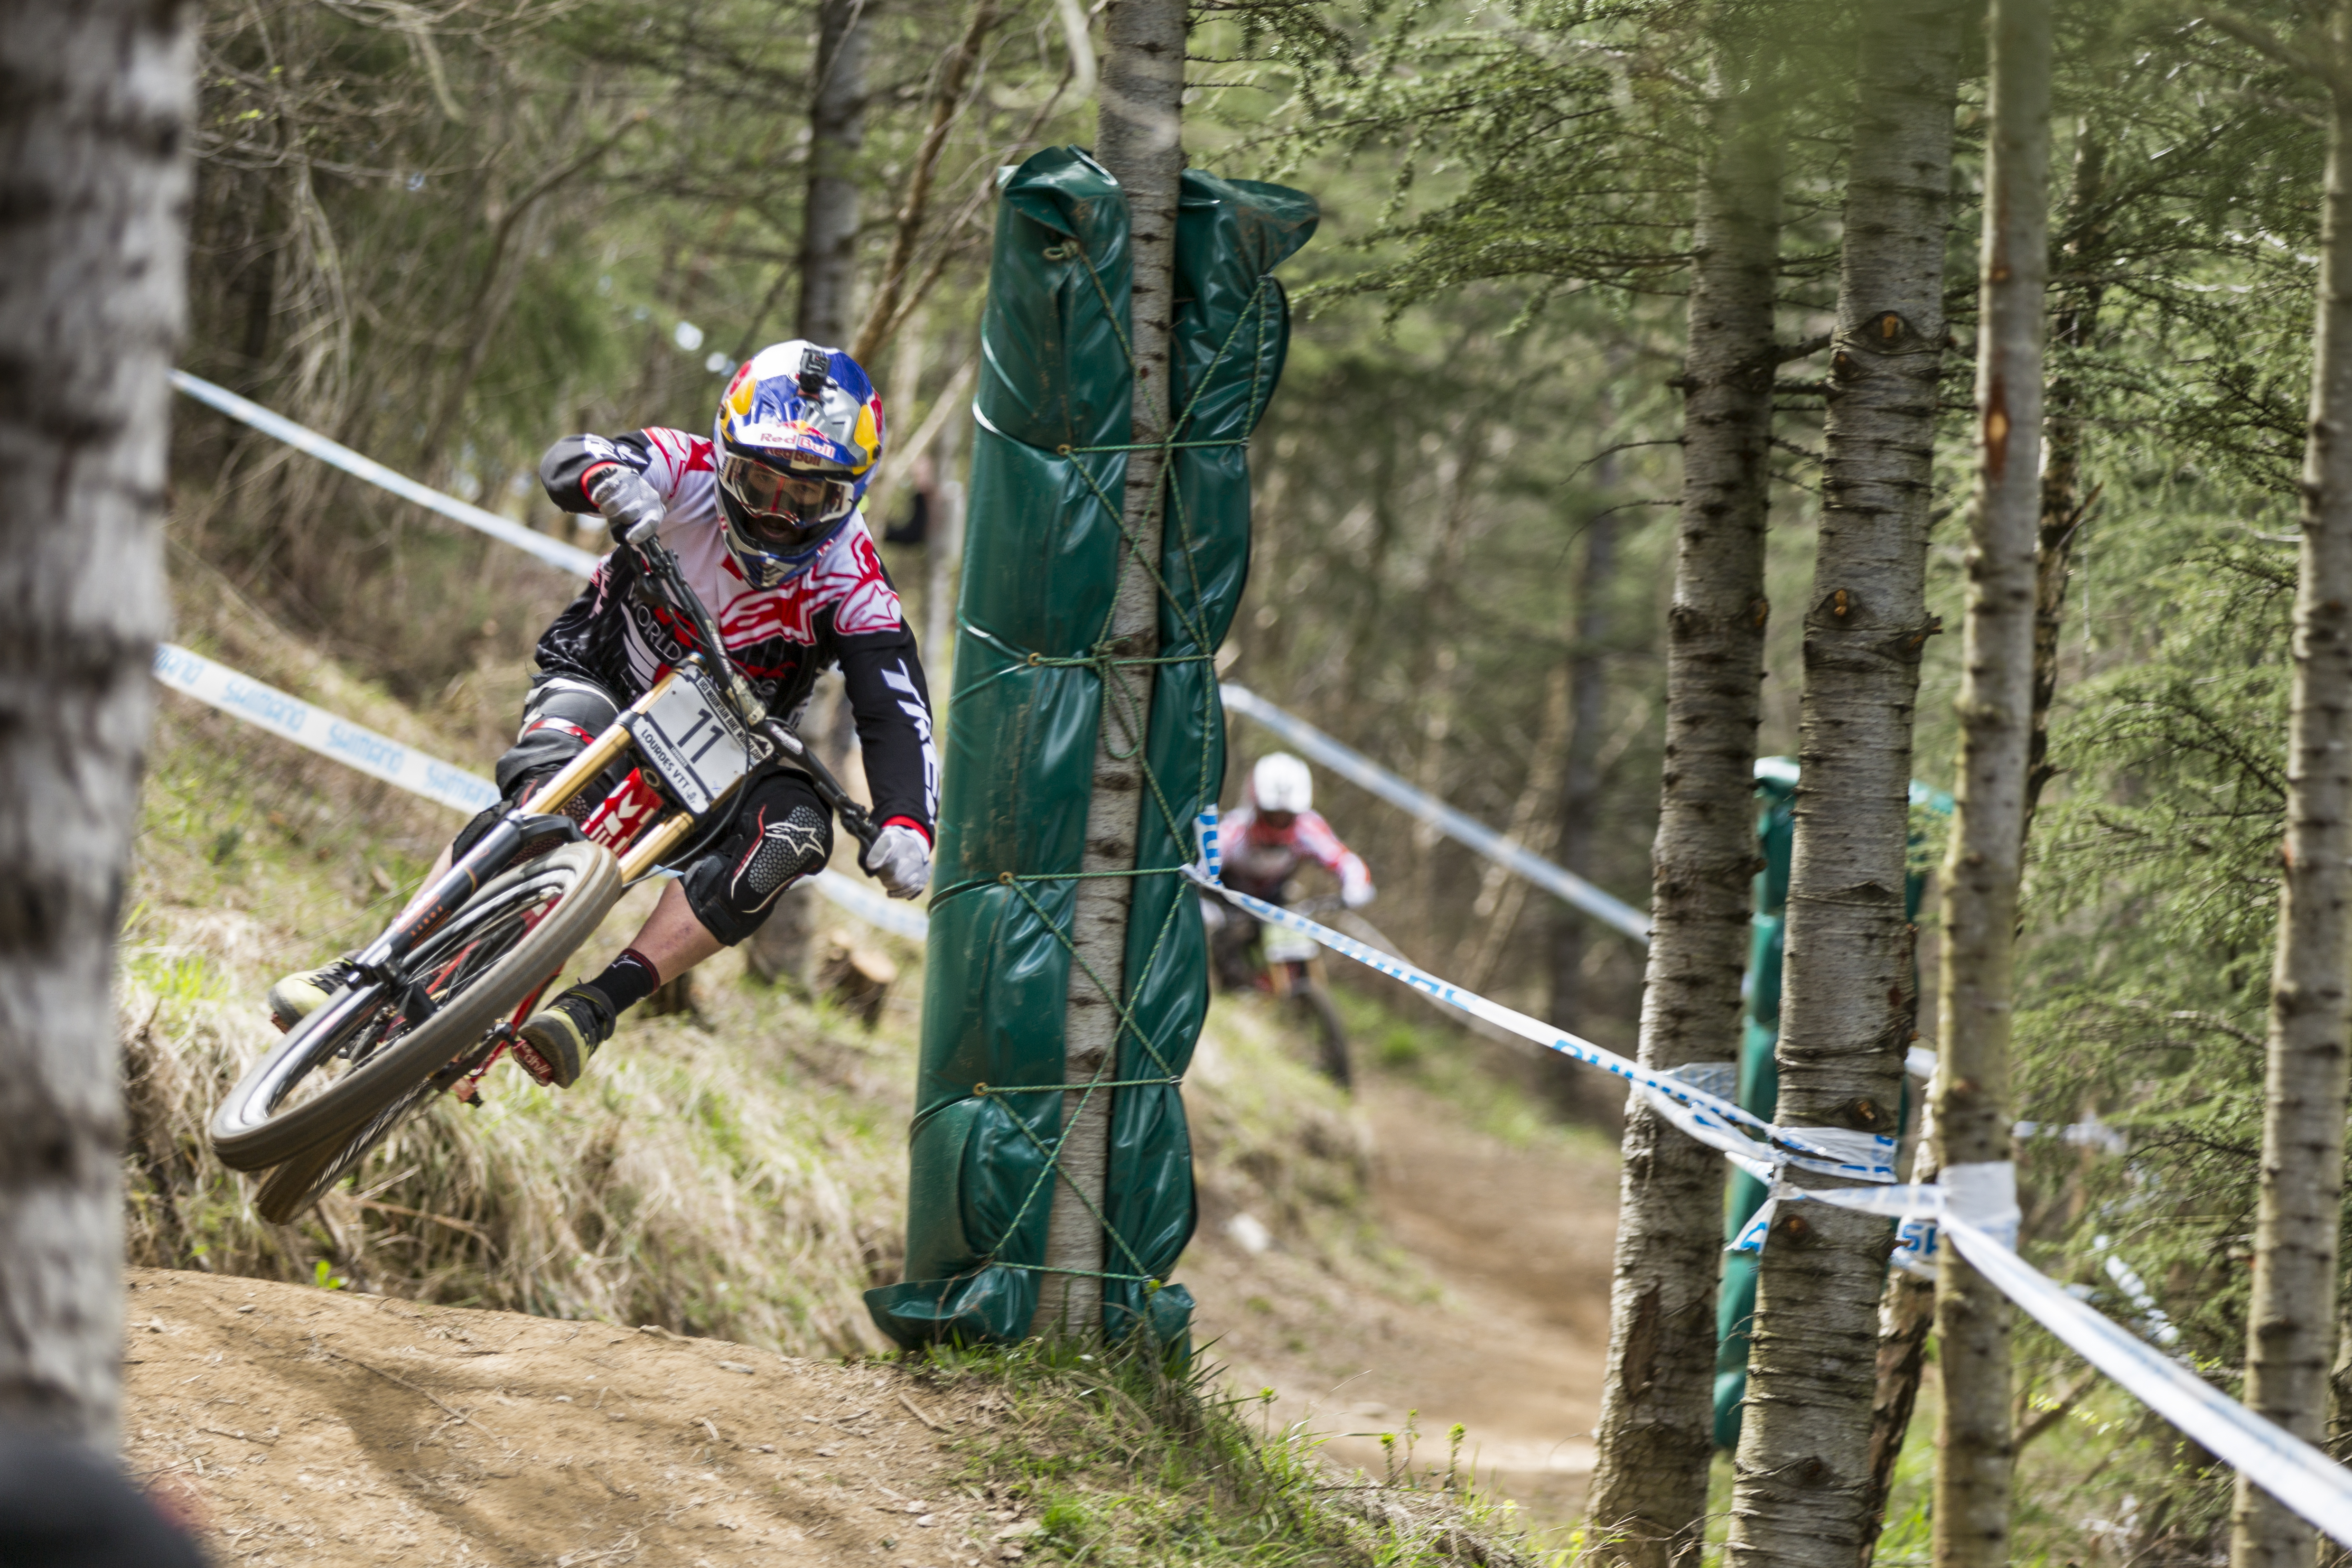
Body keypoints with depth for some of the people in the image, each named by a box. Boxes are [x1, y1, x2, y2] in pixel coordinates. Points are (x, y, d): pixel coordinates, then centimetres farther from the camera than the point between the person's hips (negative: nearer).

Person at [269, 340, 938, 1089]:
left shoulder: (851, 583, -18)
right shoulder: (687, 472, -18)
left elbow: (897, 714, -25)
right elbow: (566, 460, -32)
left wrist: (905, 825, -44)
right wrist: (607, 478, -58)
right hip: (603, 685, -1)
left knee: (792, 832, -31)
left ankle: (595, 1007, -35)